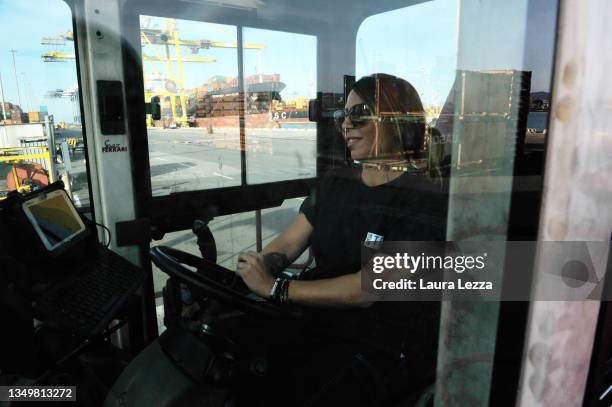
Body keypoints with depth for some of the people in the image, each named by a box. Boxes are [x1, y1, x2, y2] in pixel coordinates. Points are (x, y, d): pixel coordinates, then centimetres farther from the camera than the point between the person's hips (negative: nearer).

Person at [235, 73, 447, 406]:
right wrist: (246, 275, -14)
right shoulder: (335, 183, 7)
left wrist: (275, 288, -23)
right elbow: (286, 244, 3)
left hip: (382, 349, -5)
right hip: (316, 321, 5)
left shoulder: (425, 203, -14)